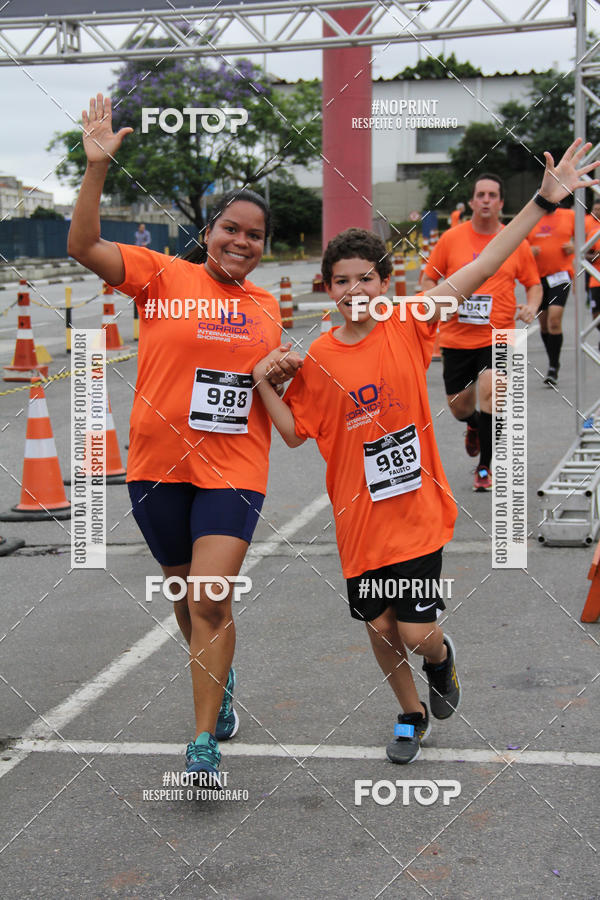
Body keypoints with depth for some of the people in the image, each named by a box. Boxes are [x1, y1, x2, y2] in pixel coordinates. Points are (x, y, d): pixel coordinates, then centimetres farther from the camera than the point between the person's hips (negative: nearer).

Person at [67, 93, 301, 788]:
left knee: (210, 600, -11)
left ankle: (205, 742, -3)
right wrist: (96, 167, -24)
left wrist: (284, 371, 2)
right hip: (160, 465, -1)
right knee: (187, 592, 16)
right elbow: (83, 246, -15)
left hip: (234, 470, 1)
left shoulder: (266, 307, 10)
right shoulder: (164, 276, -3)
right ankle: (219, 682, 45)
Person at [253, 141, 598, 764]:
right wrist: (263, 385, -10)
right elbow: (295, 432, 6)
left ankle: (441, 657, 33)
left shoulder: (408, 328, -6)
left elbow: (480, 269, -10)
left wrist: (544, 200, -15)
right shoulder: (317, 358, -2)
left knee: (417, 633, -4)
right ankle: (411, 714, 38)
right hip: (359, 519, 2)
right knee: (379, 627, 12)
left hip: (417, 509, -2)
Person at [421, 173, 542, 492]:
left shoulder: (516, 243, 2)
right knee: (459, 407, 8)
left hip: (497, 336, -1)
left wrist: (531, 306, -8)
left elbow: (534, 283, 13)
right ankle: (475, 425, 48)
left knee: (489, 387, -24)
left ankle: (485, 467, -9)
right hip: (456, 337, 1)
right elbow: (427, 279, 8)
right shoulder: (451, 238, 1)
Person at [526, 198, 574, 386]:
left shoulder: (569, 216, 5)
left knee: (555, 319, -17)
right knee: (543, 322, 10)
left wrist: (574, 247, -6)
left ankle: (553, 369, -11)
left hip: (560, 275, -3)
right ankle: (553, 361, 29)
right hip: (537, 276, 3)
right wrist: (529, 251, -11)